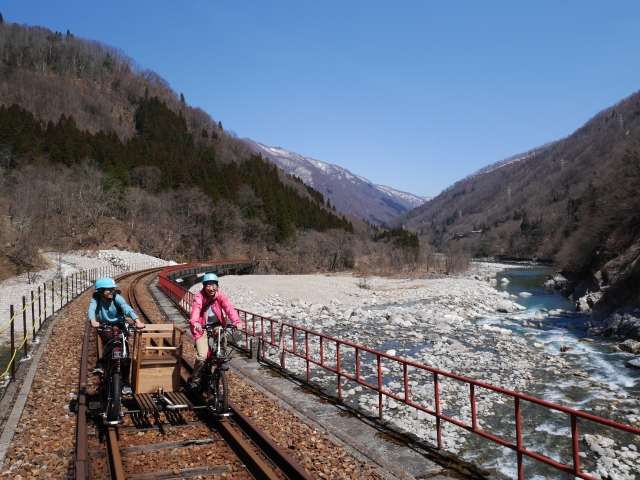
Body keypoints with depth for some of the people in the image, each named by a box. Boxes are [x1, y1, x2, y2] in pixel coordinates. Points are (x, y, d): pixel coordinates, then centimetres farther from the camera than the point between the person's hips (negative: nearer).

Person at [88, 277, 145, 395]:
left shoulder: (117, 297, -19)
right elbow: (91, 309, -33)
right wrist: (93, 321, -56)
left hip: (118, 326, 0)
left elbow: (126, 308, -34)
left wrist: (137, 321, -51)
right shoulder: (96, 298, -15)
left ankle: (125, 383, 3)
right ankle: (100, 364, -11)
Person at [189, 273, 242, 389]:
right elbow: (196, 309, -36)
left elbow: (229, 308, -27)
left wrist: (237, 321, -45)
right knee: (202, 356, -15)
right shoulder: (199, 297, -17)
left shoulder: (221, 296, -11)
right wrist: (195, 322, -57)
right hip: (202, 328, -3)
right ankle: (195, 379, 9)